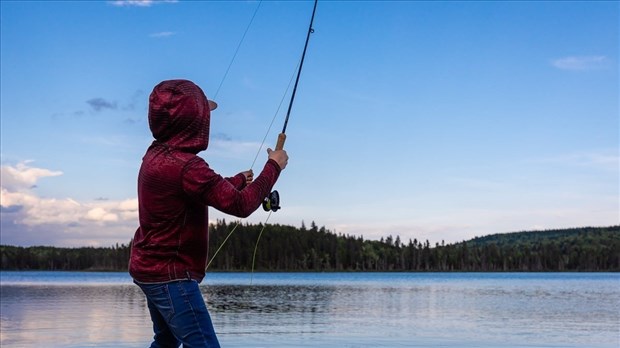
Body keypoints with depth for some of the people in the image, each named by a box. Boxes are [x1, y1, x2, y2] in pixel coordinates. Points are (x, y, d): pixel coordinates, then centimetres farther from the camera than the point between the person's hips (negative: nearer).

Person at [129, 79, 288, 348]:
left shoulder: (156, 155, 4)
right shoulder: (185, 166, -24)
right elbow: (241, 205, -20)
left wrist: (239, 180, 29)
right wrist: (273, 166, -8)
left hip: (148, 268, 10)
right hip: (171, 274, -10)